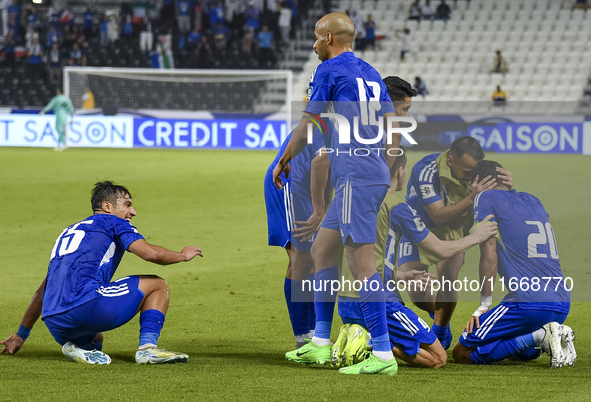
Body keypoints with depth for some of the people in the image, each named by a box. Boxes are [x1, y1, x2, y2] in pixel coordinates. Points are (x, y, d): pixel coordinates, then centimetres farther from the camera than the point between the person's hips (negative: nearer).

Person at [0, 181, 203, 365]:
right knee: (157, 285, 10)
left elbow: (43, 291, 36)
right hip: (85, 303, -7)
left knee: (95, 339, 39)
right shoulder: (113, 222, 12)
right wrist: (183, 255, 16)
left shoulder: (70, 231, 33)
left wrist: (21, 334, 42)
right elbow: (151, 253, -5)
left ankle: (81, 347, 3)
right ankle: (147, 347, -6)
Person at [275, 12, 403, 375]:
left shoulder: (330, 70, -4)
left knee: (362, 263, -12)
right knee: (322, 251, 17)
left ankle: (383, 355, -16)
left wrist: (283, 161, 12)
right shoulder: (370, 73, 19)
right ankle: (320, 344, 20)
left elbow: (308, 125, -2)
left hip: (355, 176, -9)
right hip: (375, 174, 9)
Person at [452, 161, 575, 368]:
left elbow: (489, 256, -4)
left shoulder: (487, 198, 2)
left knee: (462, 353, -3)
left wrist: (484, 305, 2)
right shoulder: (533, 201, 21)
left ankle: (540, 336, -13)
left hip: (529, 303, -8)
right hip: (563, 305, 8)